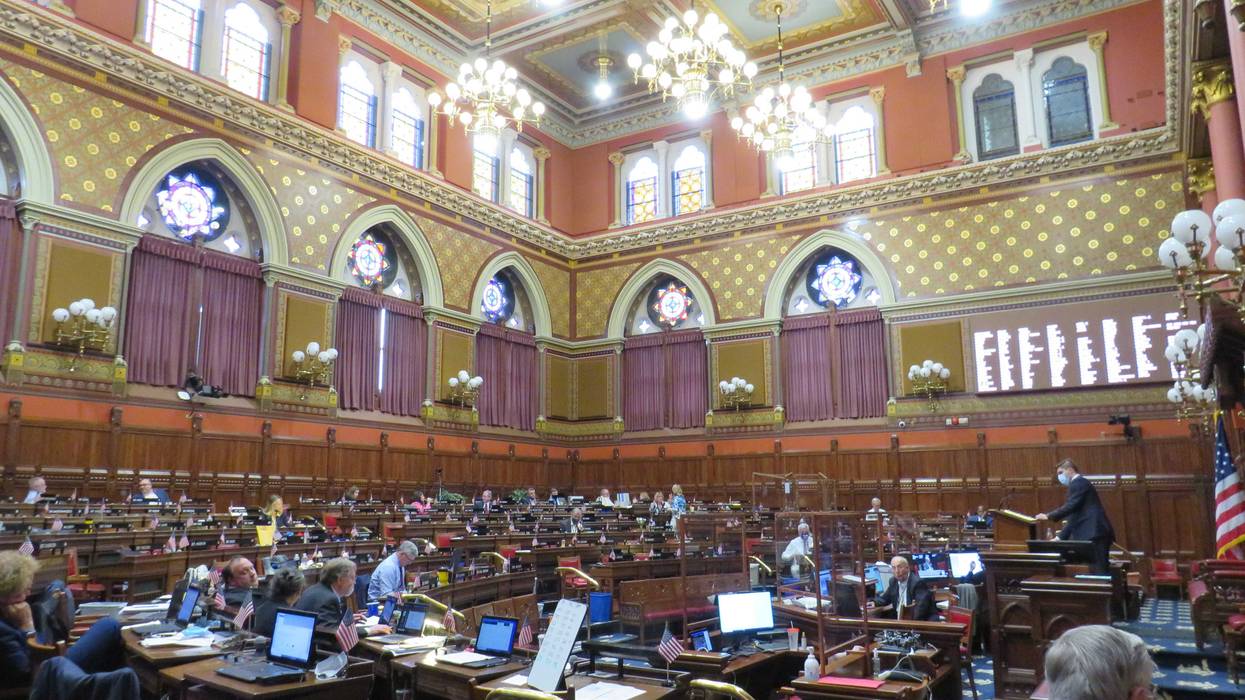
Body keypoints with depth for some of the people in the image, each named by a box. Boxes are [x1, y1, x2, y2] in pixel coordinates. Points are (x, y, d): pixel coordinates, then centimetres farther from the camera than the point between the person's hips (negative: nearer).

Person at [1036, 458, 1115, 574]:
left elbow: (1071, 506, -17)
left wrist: (1048, 516, -10)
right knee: (1100, 571, 7)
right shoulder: (1080, 483, 26)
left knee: (1098, 571, -11)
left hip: (1095, 533, -10)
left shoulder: (1078, 483, -5)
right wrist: (1061, 537, 21)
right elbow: (1075, 515, 25)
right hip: (1097, 533, 10)